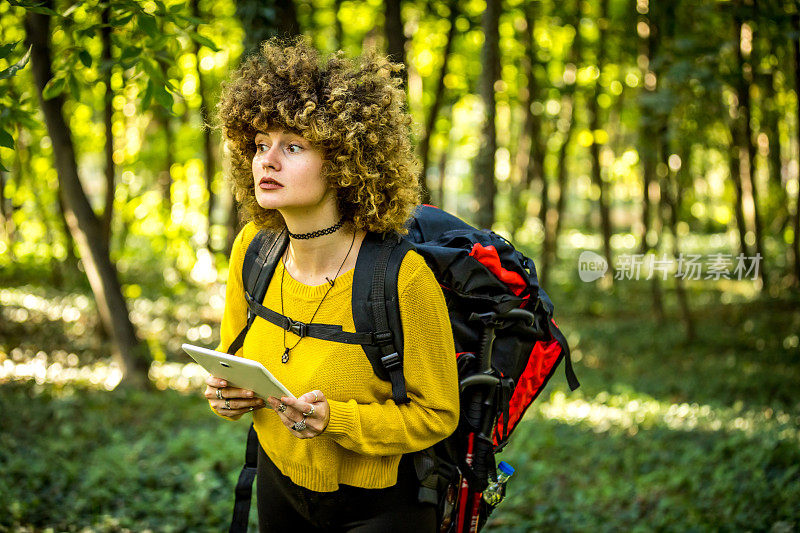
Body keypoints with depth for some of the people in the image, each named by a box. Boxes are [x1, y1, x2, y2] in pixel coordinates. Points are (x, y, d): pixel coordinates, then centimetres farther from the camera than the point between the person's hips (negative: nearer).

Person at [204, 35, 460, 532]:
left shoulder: (403, 276, -27)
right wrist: (227, 392, -15)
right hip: (280, 486, 5)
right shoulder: (254, 247, -10)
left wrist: (336, 419, -30)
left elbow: (437, 414, -16)